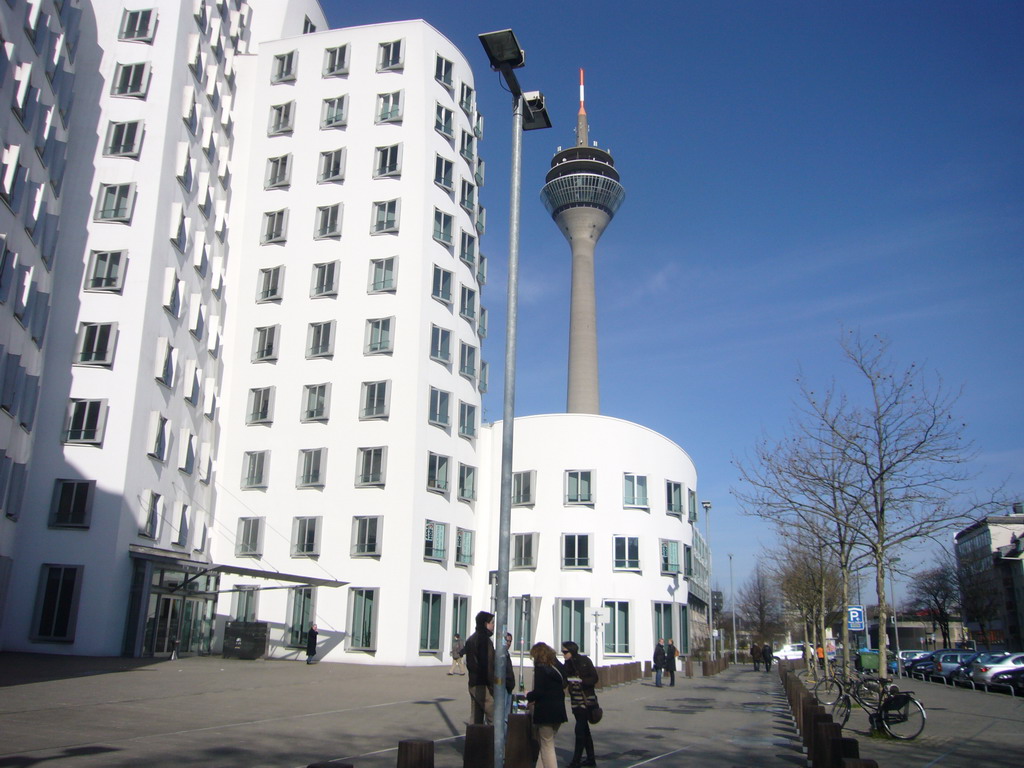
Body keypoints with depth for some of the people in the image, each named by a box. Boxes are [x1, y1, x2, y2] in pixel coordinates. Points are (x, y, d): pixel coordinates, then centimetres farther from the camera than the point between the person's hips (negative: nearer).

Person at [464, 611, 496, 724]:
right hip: (483, 685, -10)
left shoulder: (471, 639, 16)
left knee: (475, 718, 12)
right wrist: (493, 684, -16)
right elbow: (488, 665, -18)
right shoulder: (484, 639, -14)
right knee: (494, 716, -8)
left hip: (473, 683, 10)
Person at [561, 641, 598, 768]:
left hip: (585, 700, -7)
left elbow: (594, 678, -13)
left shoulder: (585, 661, -12)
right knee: (584, 730, 14)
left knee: (580, 730, -8)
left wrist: (581, 681, -25)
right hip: (575, 701, 7)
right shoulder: (567, 665, 6)